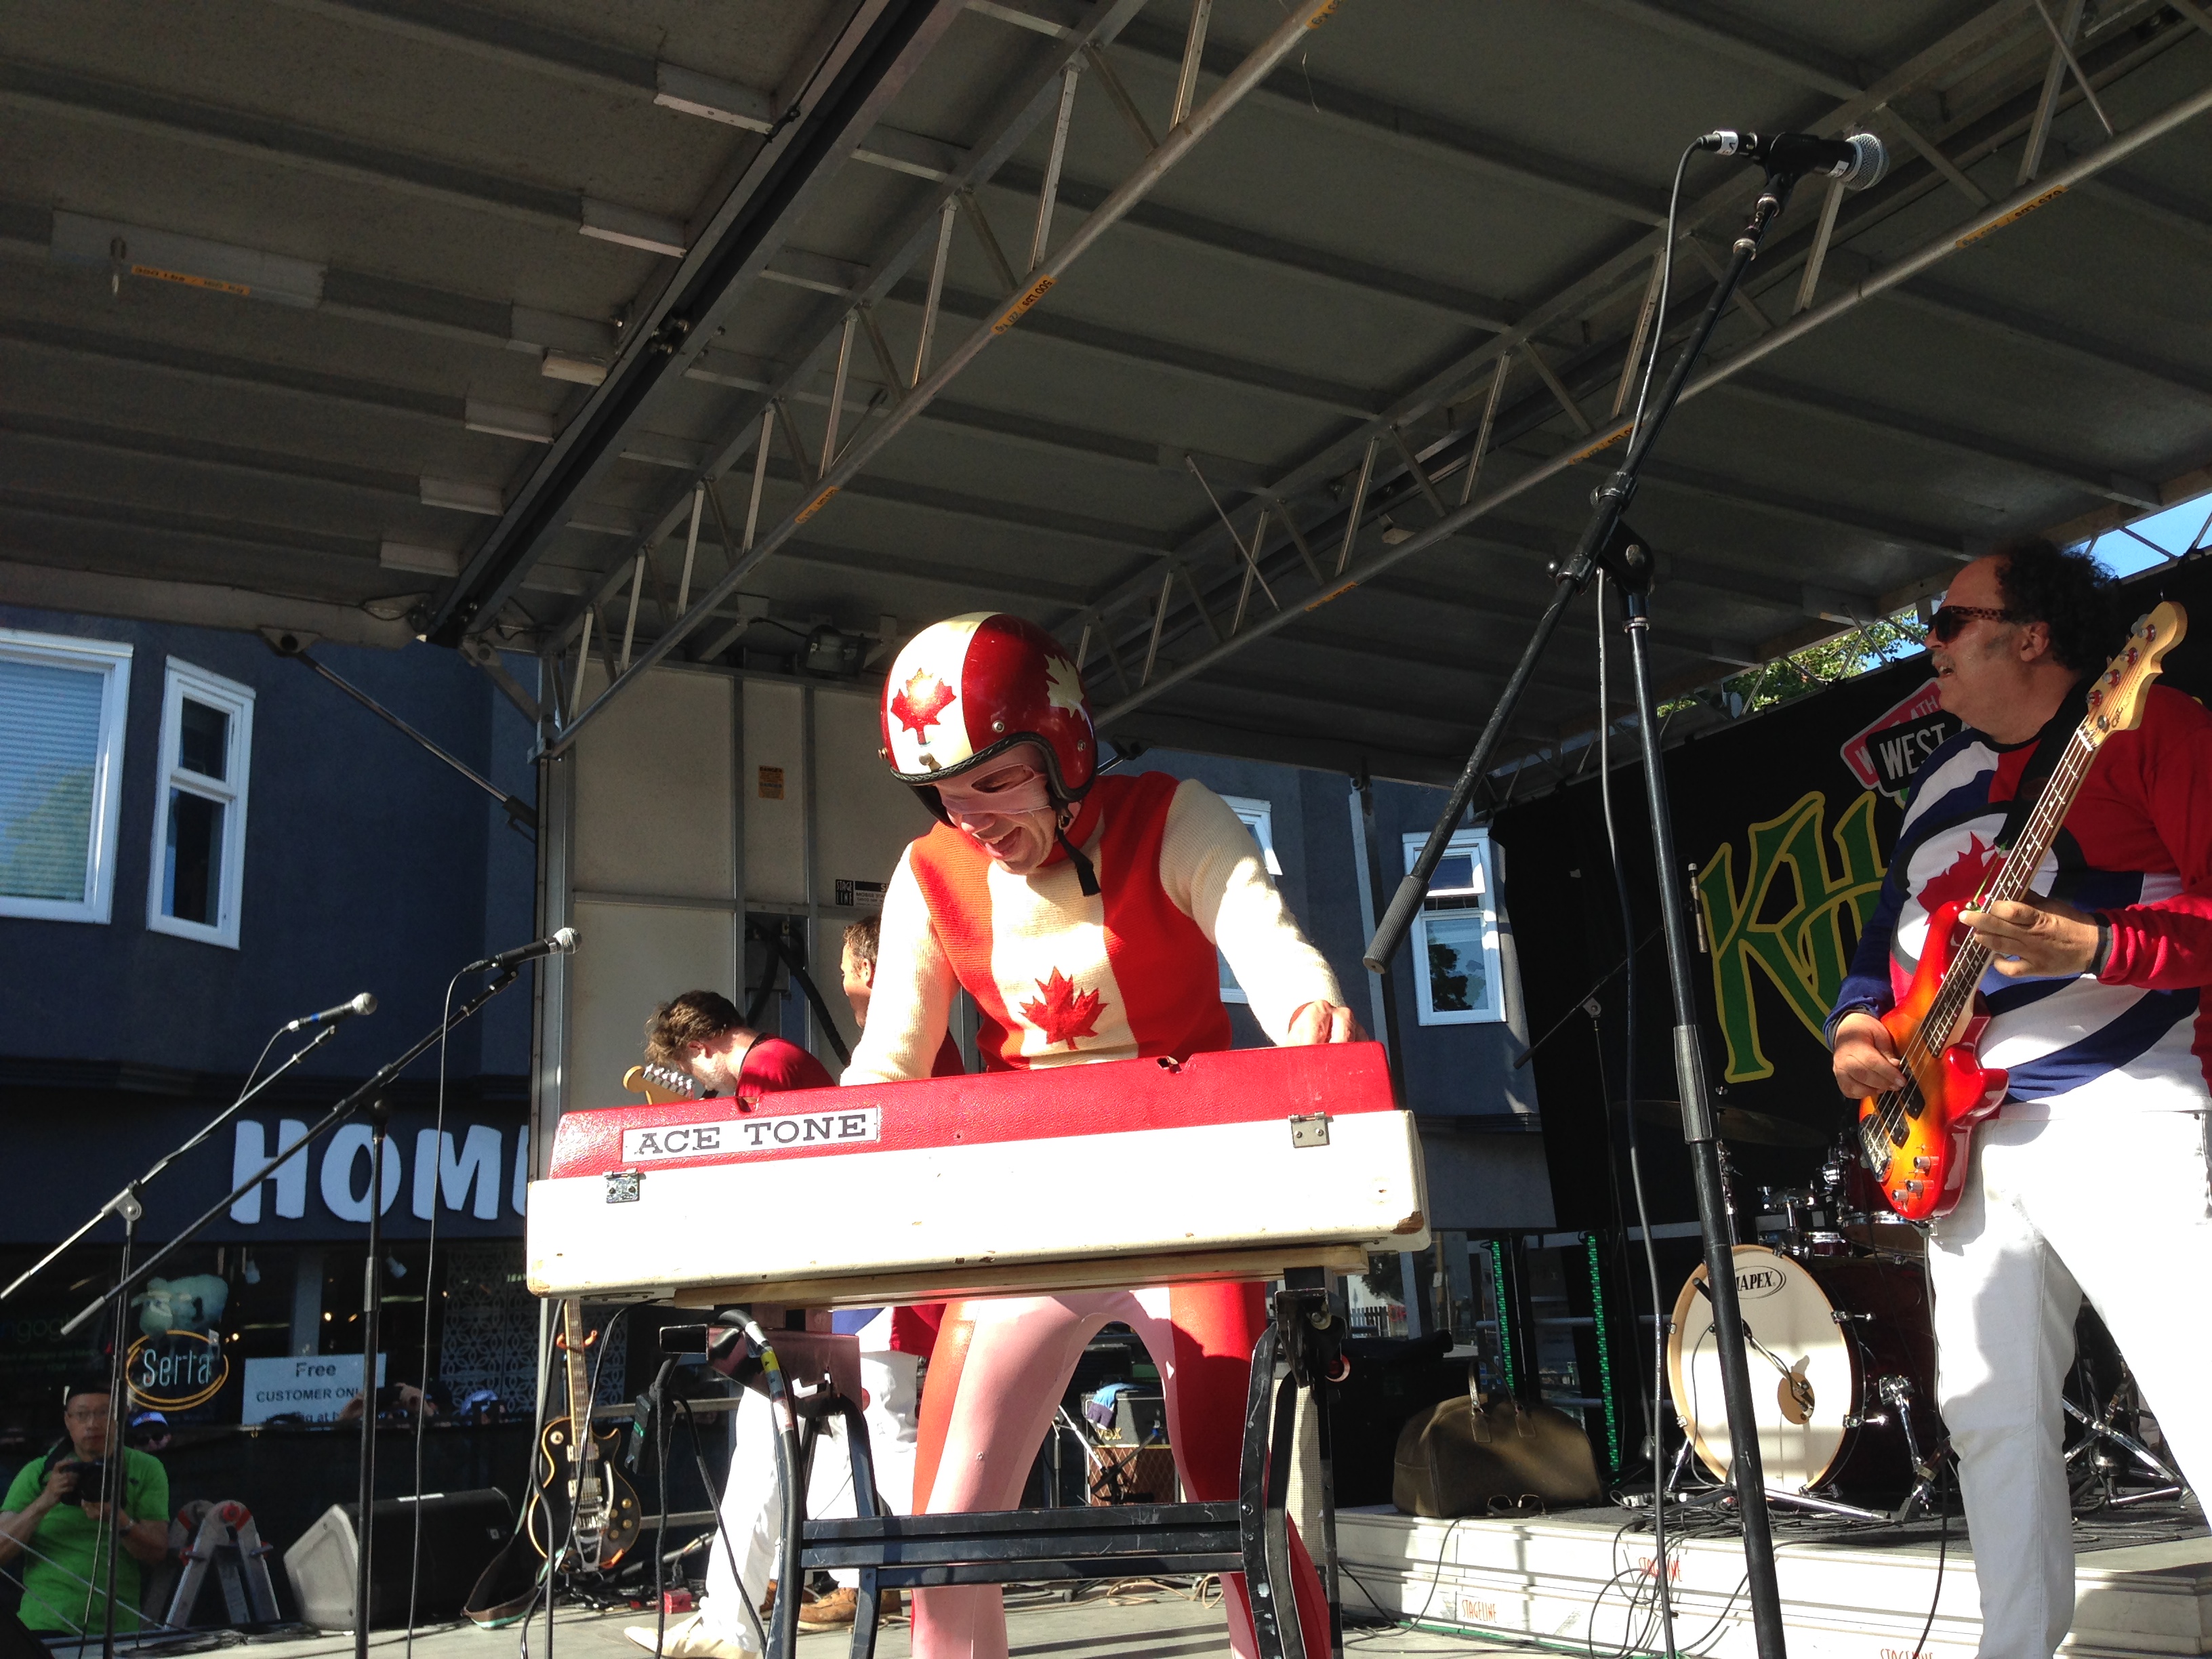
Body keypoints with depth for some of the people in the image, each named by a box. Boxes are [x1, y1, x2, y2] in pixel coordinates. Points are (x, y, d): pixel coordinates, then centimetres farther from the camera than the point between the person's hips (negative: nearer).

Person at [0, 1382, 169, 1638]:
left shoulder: (146, 1470, 3)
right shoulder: (37, 1473, 4)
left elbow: (157, 1552, -3)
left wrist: (120, 1521, -21)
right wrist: (43, 1503, -20)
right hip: (44, 1625, 0)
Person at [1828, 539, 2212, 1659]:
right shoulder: (1939, 778, 22)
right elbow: (1892, 929, 25)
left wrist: (2096, 948, -25)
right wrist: (1857, 1021, 7)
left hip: (2113, 1105, -7)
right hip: (1959, 1124, 7)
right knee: (1991, 1411, 9)